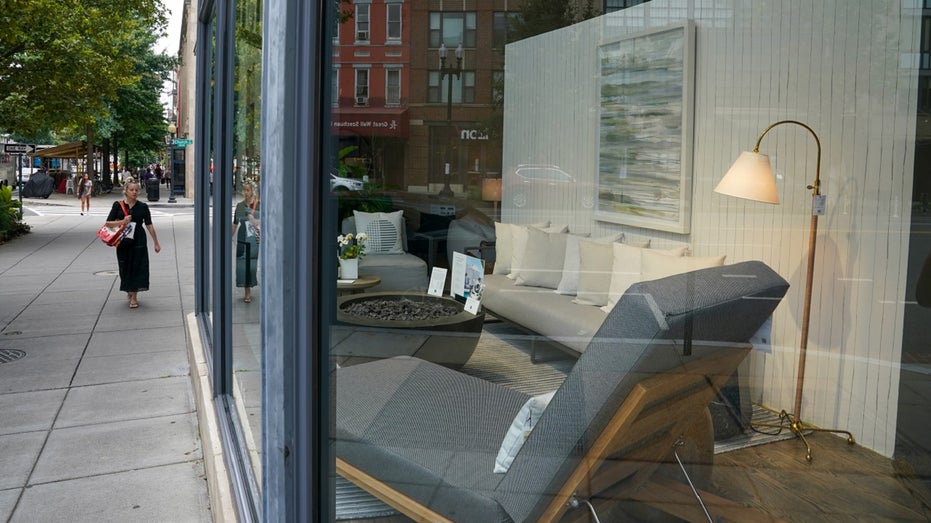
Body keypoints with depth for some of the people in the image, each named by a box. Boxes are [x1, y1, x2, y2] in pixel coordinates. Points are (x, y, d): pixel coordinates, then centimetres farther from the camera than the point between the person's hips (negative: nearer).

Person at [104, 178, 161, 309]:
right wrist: (122, 222, -18)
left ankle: (134, 297, 6)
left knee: (138, 267, -2)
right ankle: (129, 290, 34)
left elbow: (149, 225, 5)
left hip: (139, 241, -1)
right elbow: (108, 223, -1)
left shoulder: (142, 207, 0)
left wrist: (156, 243, 6)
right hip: (123, 242, 1)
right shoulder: (118, 205, 0)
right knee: (126, 267, 9)